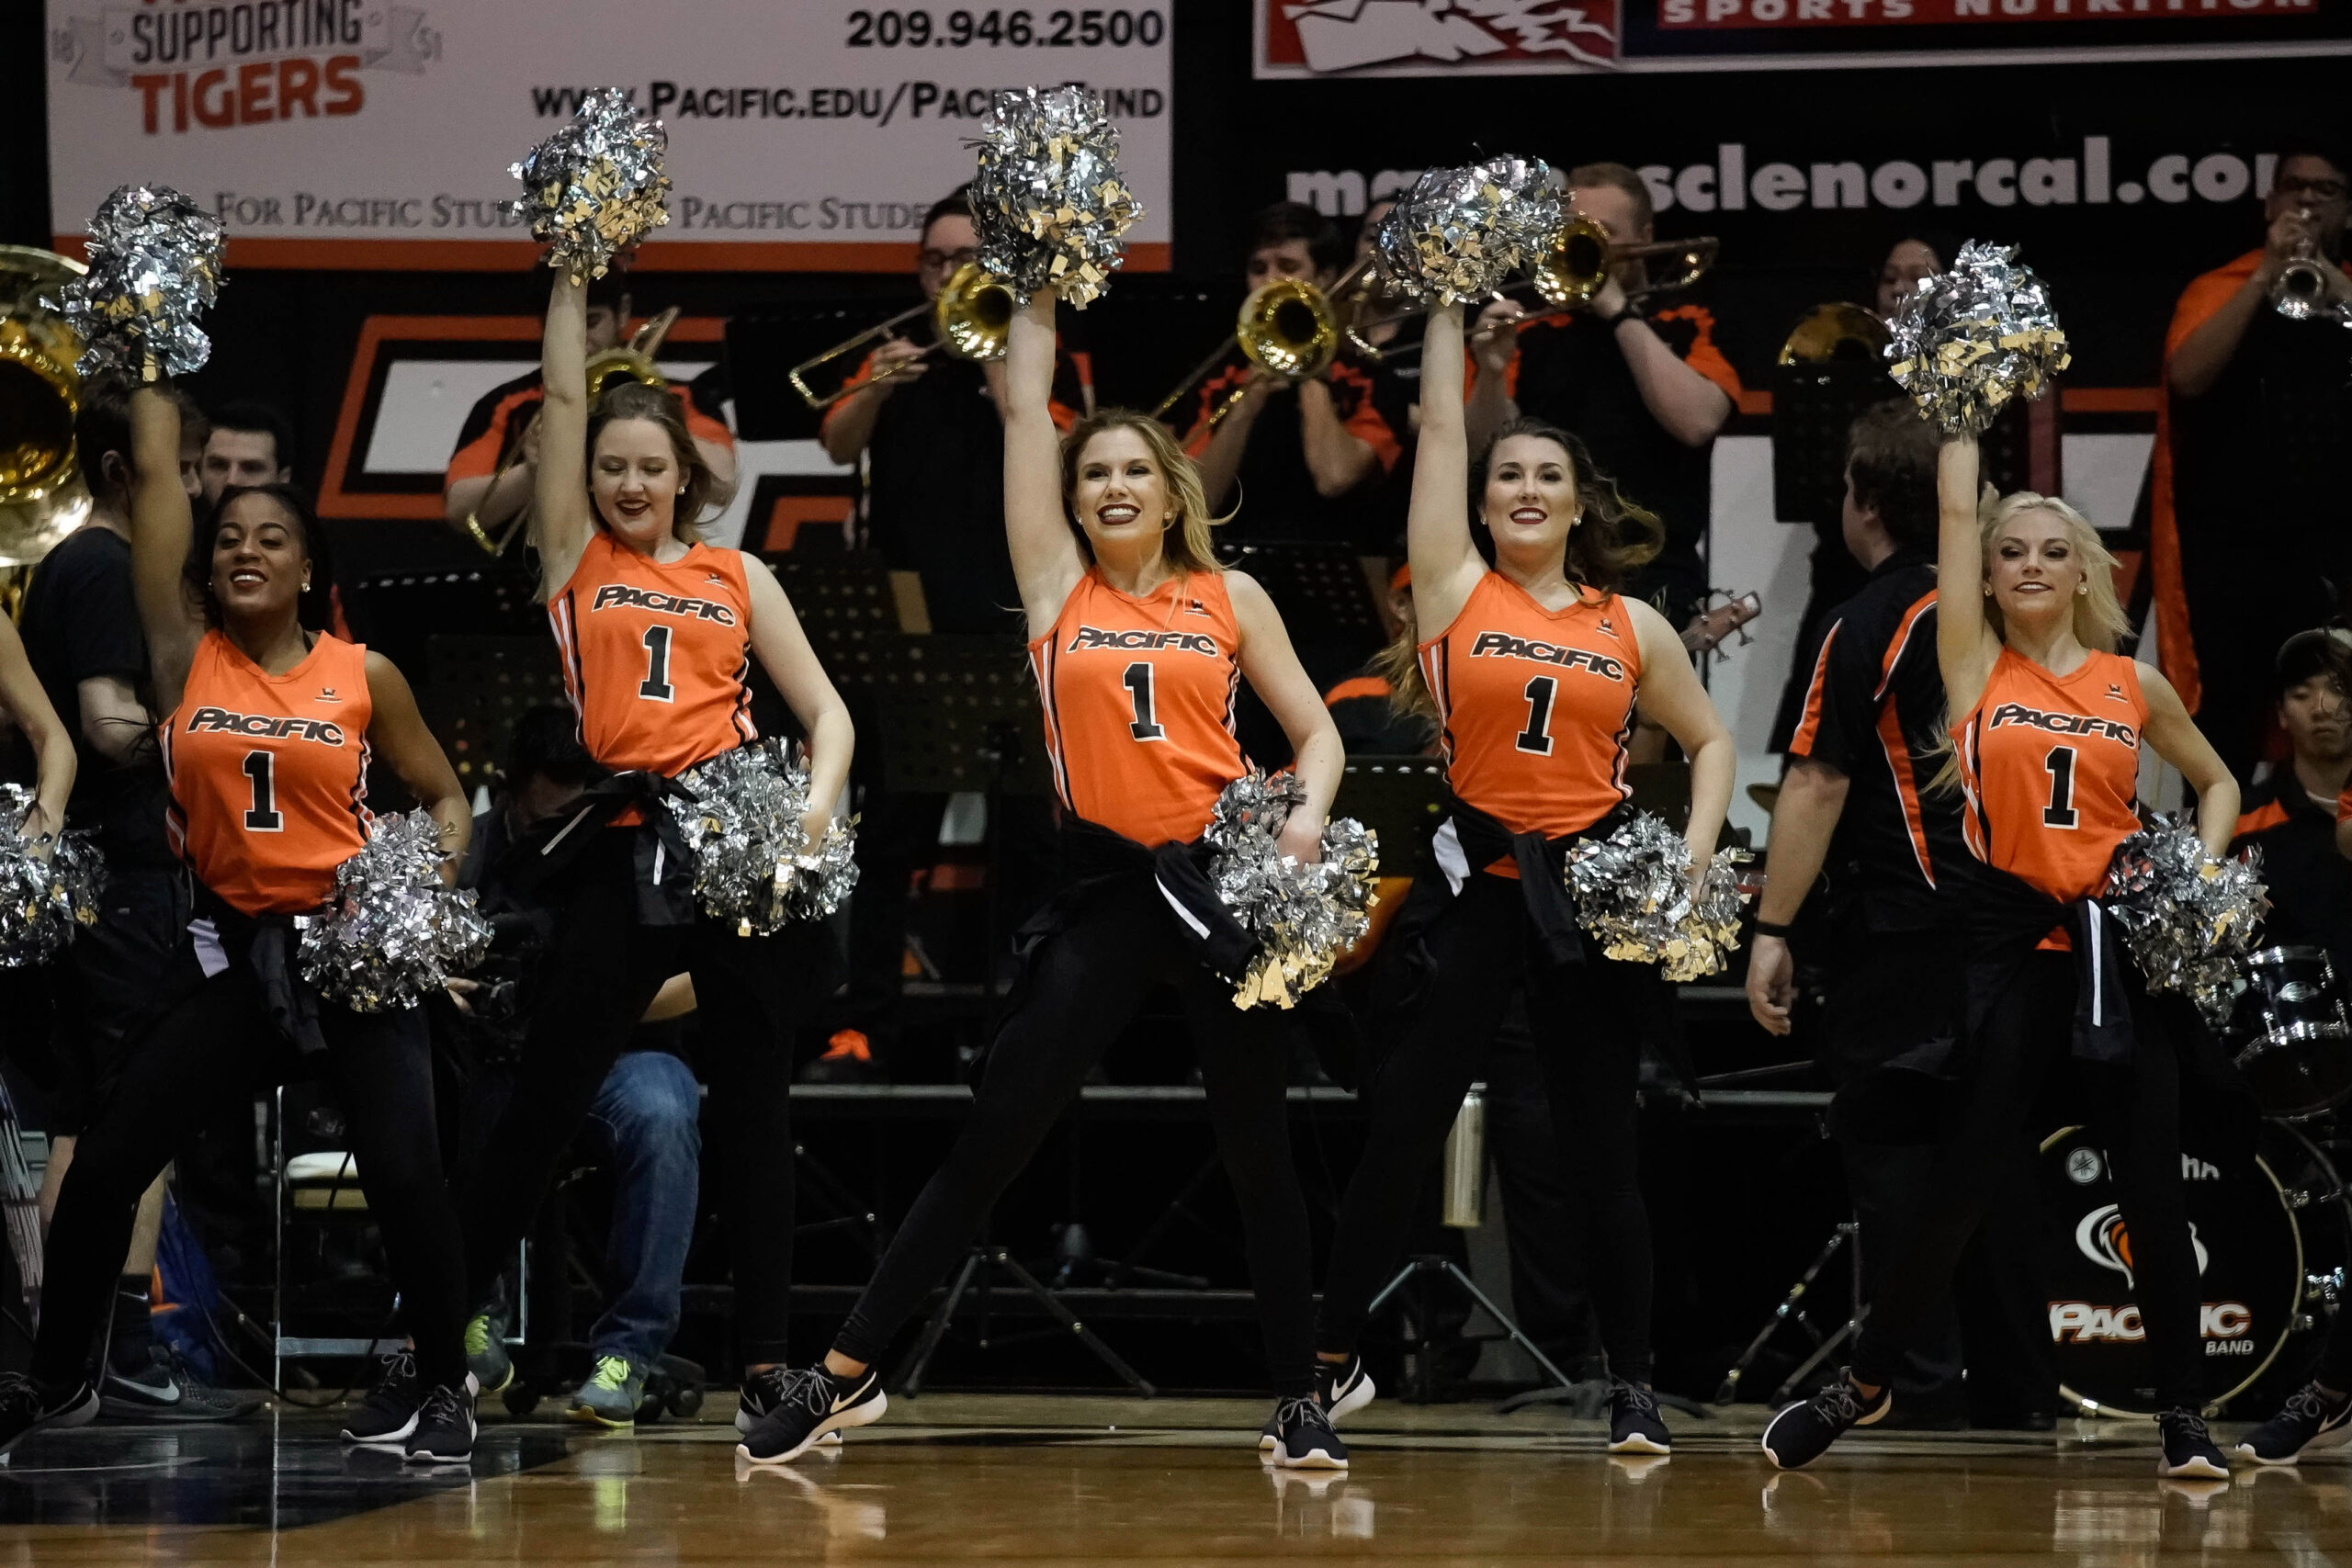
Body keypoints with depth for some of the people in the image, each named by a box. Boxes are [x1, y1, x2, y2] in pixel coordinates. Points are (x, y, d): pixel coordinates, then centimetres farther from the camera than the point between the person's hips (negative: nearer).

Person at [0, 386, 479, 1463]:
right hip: (231, 946, 2)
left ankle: (441, 1382, 6)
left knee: (402, 1169, -13)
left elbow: (441, 792, 10)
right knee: (107, 1160, -1)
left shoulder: (363, 676, 0)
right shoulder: (186, 655, 1)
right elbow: (153, 472, 0)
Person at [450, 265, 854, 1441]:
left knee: (753, 1105, 2)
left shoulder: (737, 576, 14)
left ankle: (765, 1356, 4)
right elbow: (564, 398, 7)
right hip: (624, 846, -1)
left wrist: (816, 805, -7)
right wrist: (573, 275, 9)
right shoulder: (575, 558, 12)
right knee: (548, 1092, 0)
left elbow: (824, 710, 10)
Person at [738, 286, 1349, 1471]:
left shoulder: (1230, 599, 8)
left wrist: (1306, 816, -9)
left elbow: (1314, 728, 10)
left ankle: (1298, 1404, 13)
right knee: (992, 1137, -2)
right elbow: (1025, 404, 7)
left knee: (1258, 1151, 5)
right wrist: (1039, 300, 14)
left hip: (1225, 882, 0)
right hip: (1104, 887, 0)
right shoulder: (1057, 586, 6)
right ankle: (847, 1374, 3)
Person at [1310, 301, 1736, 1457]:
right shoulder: (1456, 590, 3)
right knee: (1399, 1131, 0)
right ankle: (1331, 1354, 11)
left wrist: (1696, 851, 1)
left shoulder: (1632, 627, 7)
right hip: (1476, 876, -1)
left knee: (1600, 1148, 4)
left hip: (1595, 885, 1)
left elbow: (1709, 740, 16)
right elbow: (1440, 429, 2)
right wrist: (1451, 308, 6)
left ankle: (1632, 1386, 10)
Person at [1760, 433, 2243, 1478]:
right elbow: (1955, 510, -3)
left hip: (2122, 948, 2)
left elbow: (2216, 782, 21)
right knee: (1957, 1184, 1)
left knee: (2152, 1192, 2)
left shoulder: (2134, 684, 7)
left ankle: (2182, 1414, 9)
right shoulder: (1974, 667, 1)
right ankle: (1865, 1385, 16)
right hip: (2009, 943, -2)